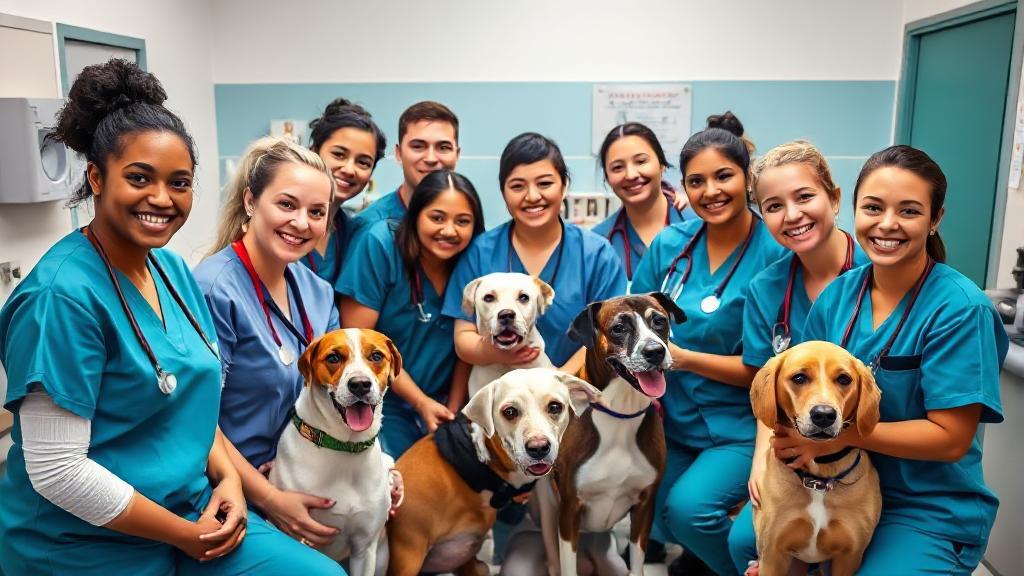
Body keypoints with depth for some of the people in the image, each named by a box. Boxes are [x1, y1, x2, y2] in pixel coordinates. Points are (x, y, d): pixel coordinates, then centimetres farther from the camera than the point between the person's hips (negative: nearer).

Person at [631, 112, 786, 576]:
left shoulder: (777, 255, -17)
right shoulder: (670, 244, -3)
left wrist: (685, 359, -24)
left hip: (741, 428, -5)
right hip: (674, 420, 5)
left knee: (689, 506, -23)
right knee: (660, 522, 8)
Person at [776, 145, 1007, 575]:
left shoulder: (960, 309, -18)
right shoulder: (838, 294, -2)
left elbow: (951, 438, -18)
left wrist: (844, 433, -27)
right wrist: (776, 448, -16)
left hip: (930, 511, -4)